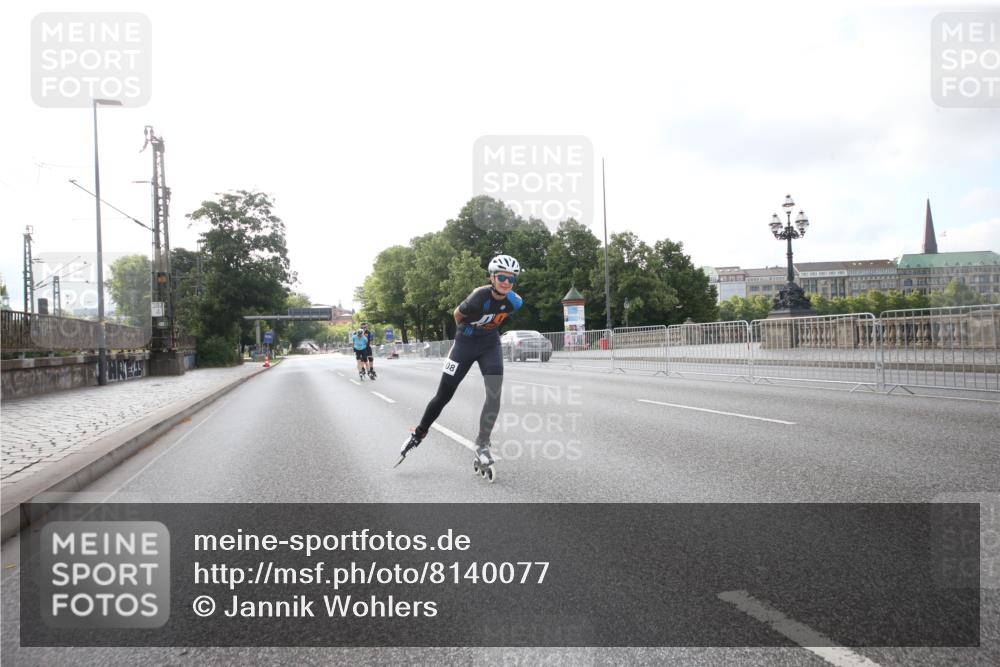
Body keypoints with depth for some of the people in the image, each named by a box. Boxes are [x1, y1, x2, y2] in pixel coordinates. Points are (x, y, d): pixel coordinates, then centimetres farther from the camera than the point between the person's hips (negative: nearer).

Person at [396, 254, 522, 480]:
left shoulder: (514, 302, -16)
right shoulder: (479, 296, -30)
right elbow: (458, 314, -8)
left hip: (490, 346, 3)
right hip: (466, 344, -3)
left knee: (494, 393, -16)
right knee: (443, 395, 5)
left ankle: (482, 446, -4)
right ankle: (420, 432, 29)